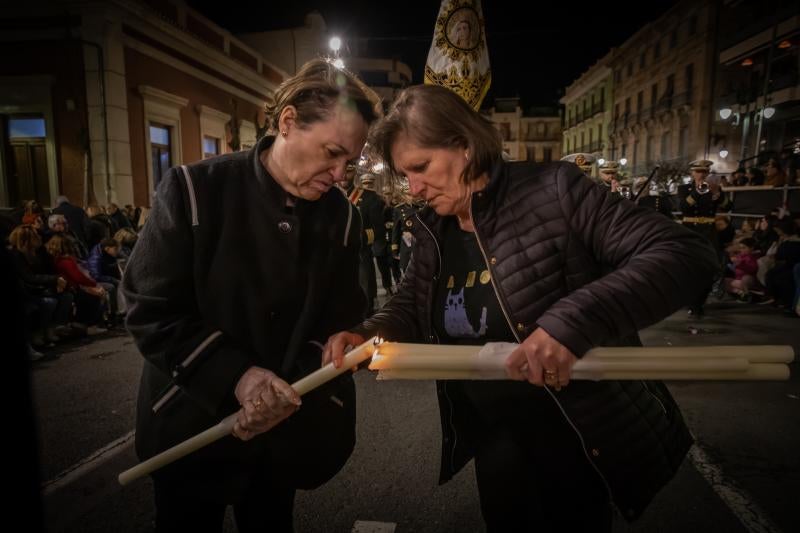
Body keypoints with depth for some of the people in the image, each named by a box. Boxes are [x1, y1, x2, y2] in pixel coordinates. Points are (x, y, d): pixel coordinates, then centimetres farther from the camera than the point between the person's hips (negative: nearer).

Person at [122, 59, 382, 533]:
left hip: (285, 426, 3)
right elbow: (151, 311, -14)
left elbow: (341, 319, -2)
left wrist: (290, 387, -17)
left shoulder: (342, 216, -5)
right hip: (193, 422, -2)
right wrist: (235, 376, -24)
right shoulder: (194, 191, -14)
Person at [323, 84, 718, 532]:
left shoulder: (553, 191, -20)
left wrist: (572, 321, -39)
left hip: (577, 436, -5)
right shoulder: (432, 231, 0)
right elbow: (409, 310, 8)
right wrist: (366, 335, -15)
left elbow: (686, 253, -25)